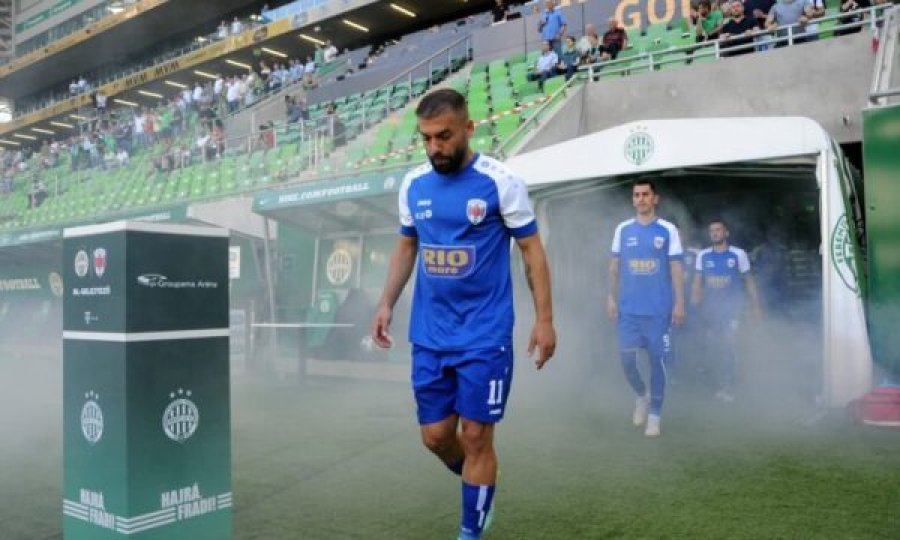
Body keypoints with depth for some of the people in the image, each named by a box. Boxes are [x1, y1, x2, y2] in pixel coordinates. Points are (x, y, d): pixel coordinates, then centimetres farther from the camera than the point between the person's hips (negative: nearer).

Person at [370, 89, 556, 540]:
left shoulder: (501, 182, -10)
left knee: (475, 437, 1)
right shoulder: (413, 184, 4)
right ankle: (480, 488, 41)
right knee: (435, 436, 10)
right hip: (428, 336, 5)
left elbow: (532, 250, -5)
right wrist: (386, 304, 9)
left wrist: (544, 319, -10)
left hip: (485, 337, -4)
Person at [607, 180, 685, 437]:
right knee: (627, 359, 0)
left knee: (657, 360, 2)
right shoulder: (623, 229, 7)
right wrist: (611, 297, 5)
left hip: (659, 309, -2)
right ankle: (642, 396, 29)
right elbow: (615, 266, 11)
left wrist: (679, 303, -6)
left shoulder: (668, 230, 0)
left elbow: (676, 268, 0)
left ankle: (655, 415, 15)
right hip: (628, 308, 2)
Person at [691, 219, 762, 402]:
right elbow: (697, 282, 3)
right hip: (710, 310, 3)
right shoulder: (703, 256, 6)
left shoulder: (738, 254, 0)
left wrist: (755, 306, 4)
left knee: (728, 347, -8)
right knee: (712, 346, 7)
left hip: (731, 308, -3)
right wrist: (694, 299, -16)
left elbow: (749, 281, 6)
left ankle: (727, 388, 2)